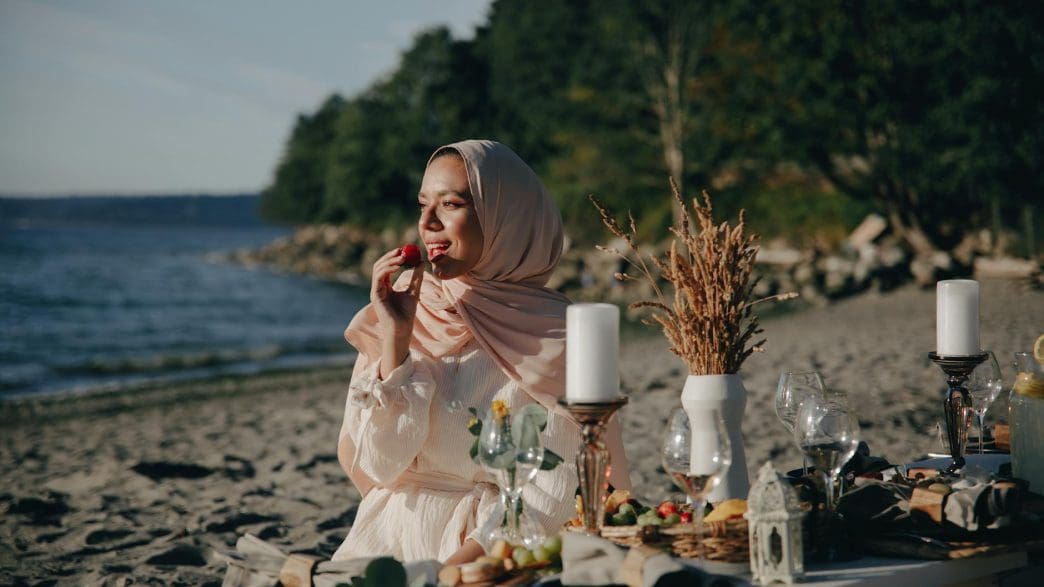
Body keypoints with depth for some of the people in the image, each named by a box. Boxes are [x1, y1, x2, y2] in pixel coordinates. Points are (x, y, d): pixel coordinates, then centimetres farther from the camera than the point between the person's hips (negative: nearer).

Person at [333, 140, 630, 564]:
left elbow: (551, 495, -9)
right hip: (389, 544, 3)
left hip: (494, 557, -3)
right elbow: (382, 467, -4)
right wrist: (396, 337, -11)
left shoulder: (554, 334, -6)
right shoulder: (407, 311, 3)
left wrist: (459, 565, -19)